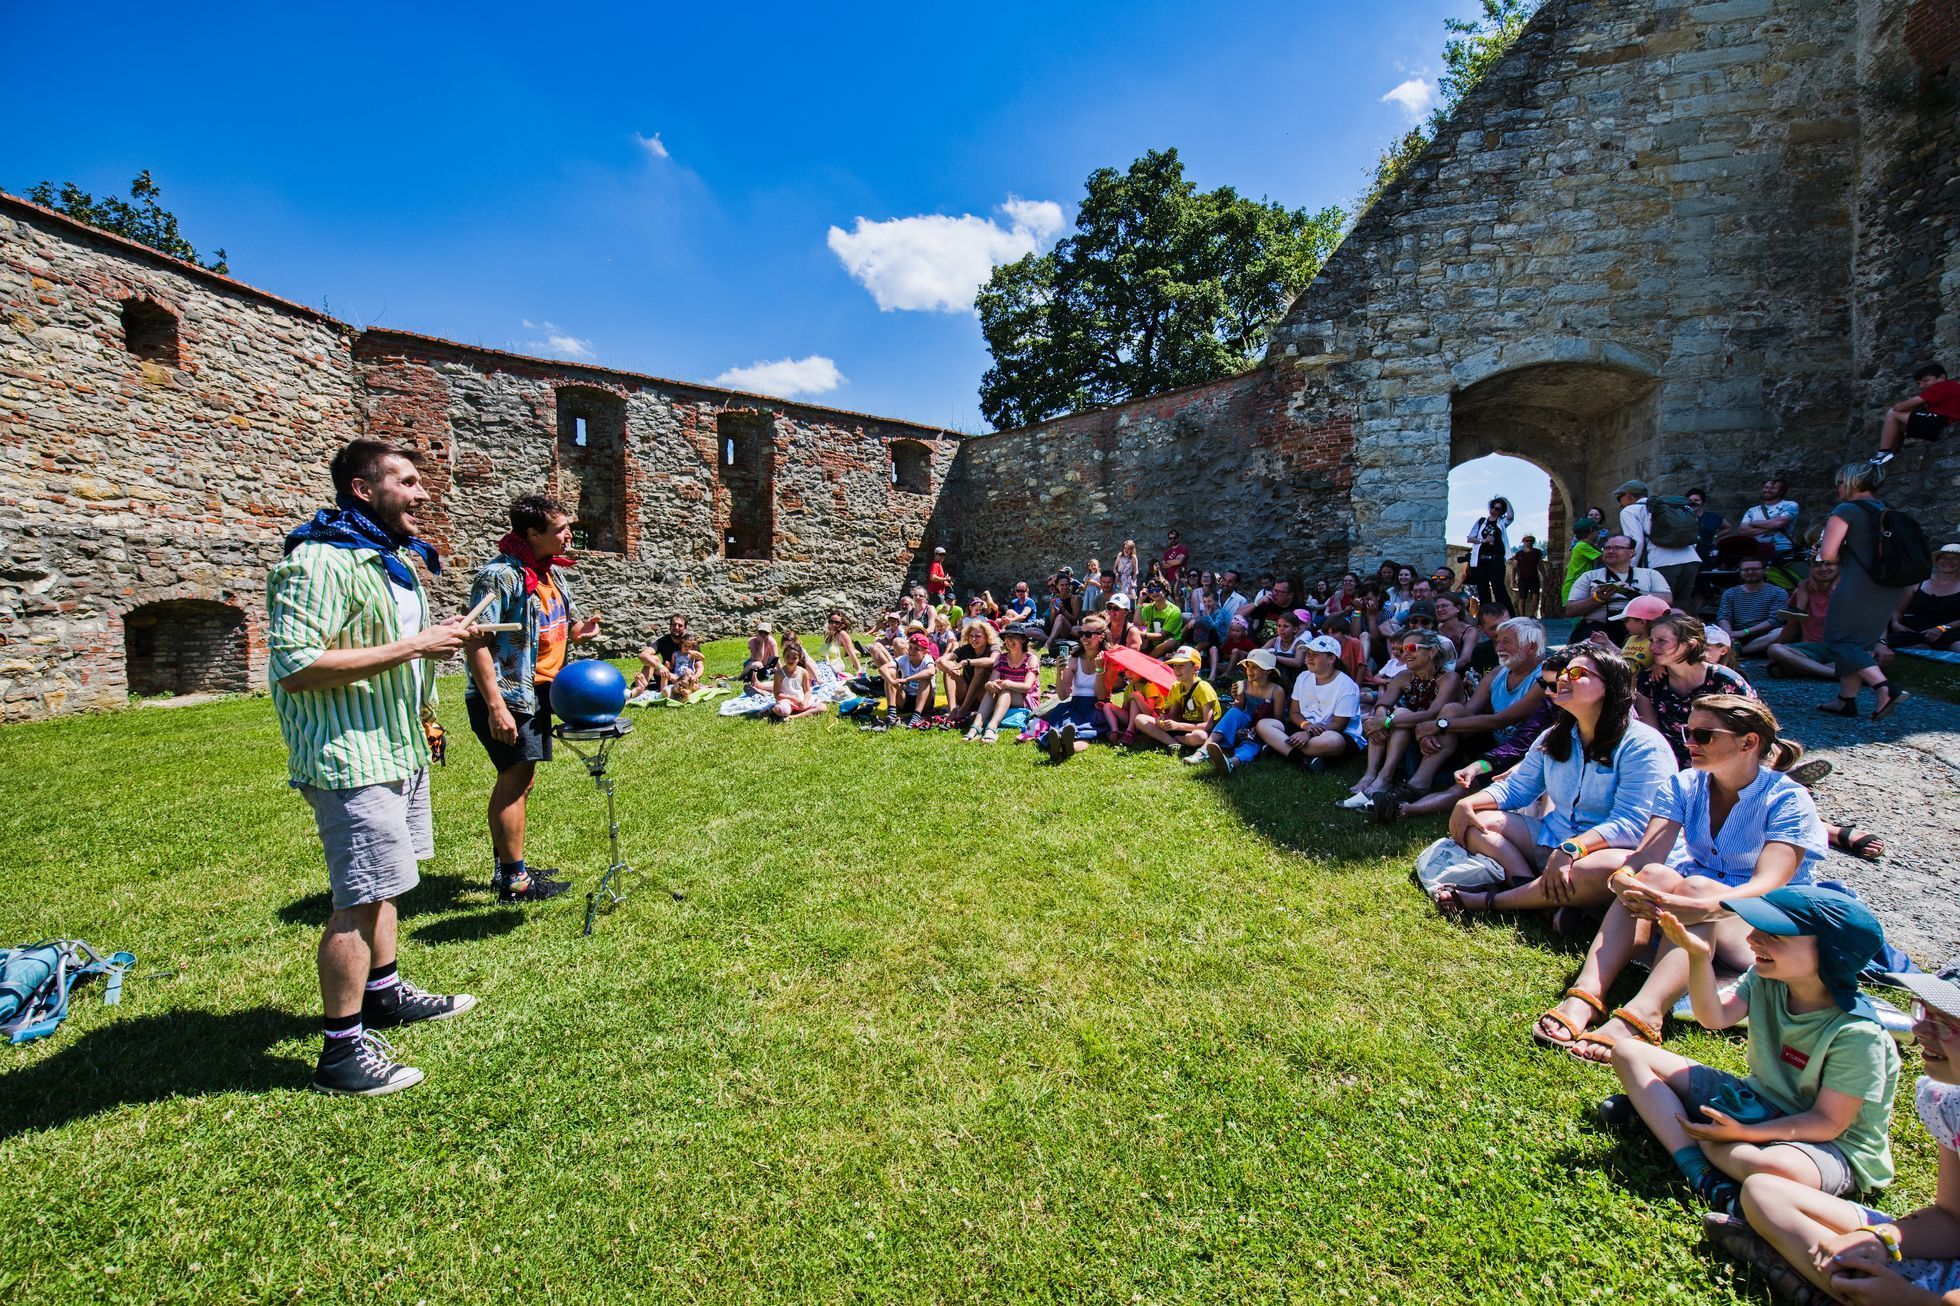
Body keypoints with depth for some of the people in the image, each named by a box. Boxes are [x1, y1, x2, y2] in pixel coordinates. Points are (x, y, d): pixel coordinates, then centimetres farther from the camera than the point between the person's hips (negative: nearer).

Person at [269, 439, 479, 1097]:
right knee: (359, 899, -4)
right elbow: (295, 668, -26)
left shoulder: (393, 558, 15)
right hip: (351, 758, -10)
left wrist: (441, 636, 9)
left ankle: (383, 993, 37)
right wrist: (414, 646, -25)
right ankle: (342, 1050, 9)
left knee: (381, 884, 21)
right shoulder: (320, 562, -18)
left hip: (398, 750, 10)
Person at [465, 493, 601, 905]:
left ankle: (506, 867, 29)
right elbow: (477, 643, -22)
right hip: (506, 696, -9)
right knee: (516, 778, -5)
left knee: (520, 780, 16)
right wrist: (496, 706, -26)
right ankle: (514, 881, 5)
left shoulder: (554, 572, 10)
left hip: (538, 691, 9)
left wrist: (579, 630, -4)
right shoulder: (500, 575, -17)